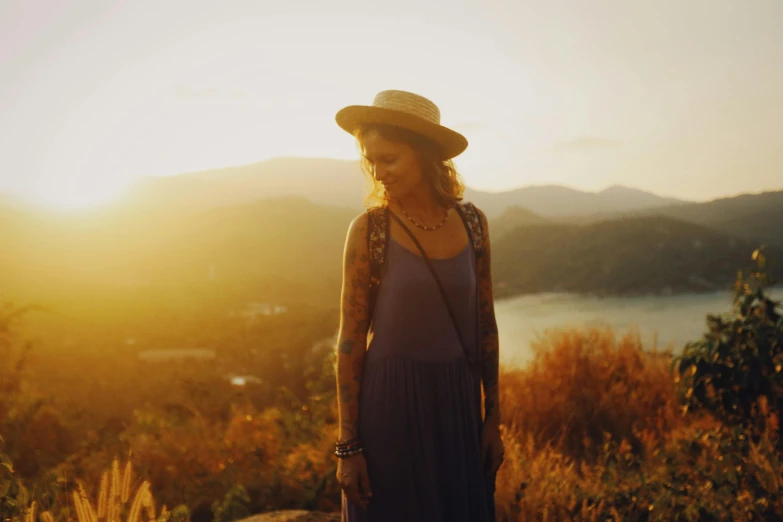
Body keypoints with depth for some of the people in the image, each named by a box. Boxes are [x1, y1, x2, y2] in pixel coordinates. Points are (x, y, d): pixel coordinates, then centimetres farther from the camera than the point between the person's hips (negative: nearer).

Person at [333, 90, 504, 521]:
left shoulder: (472, 222, 0)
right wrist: (348, 446, -8)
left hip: (457, 405, 3)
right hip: (391, 405, -3)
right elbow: (351, 339, -7)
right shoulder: (369, 228, -9)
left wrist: (492, 419, 9)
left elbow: (485, 323, 7)